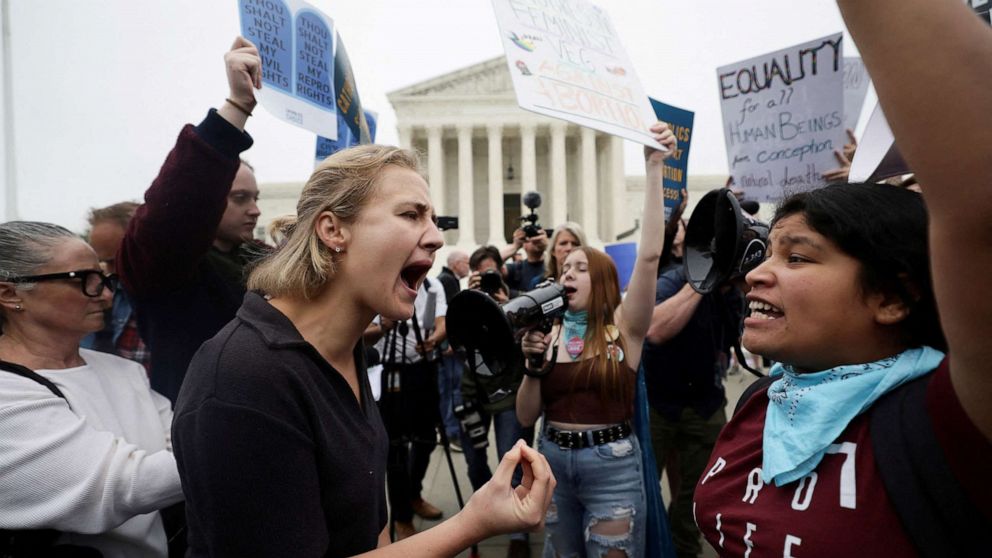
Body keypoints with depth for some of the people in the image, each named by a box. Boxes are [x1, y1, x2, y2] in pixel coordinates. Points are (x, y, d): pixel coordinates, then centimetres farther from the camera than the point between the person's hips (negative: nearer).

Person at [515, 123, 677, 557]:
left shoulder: (624, 326, -7)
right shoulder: (550, 332, 2)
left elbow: (649, 253, -23)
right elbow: (526, 417, 2)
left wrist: (654, 168, -25)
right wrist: (533, 365, -15)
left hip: (611, 464, -4)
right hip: (552, 459, 4)